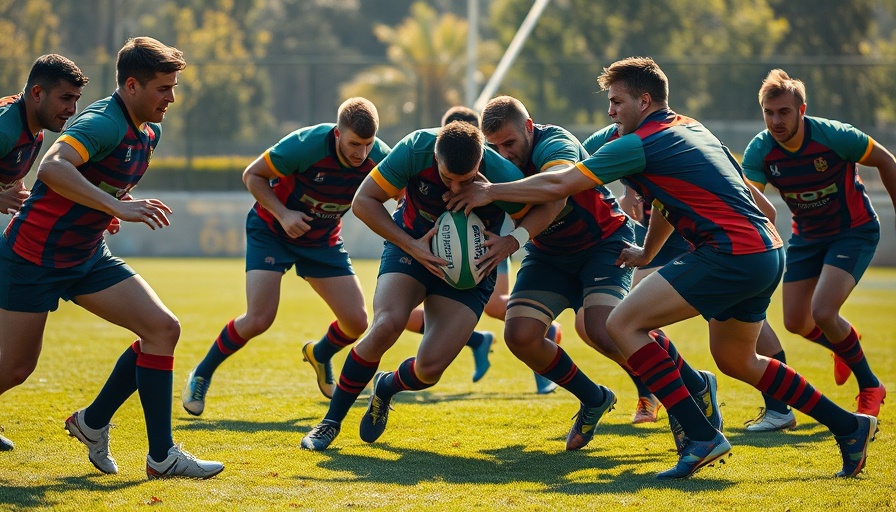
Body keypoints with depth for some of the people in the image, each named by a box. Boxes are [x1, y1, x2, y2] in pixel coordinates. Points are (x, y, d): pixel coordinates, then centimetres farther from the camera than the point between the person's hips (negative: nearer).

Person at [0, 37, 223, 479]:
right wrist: (117, 207, -47)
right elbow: (51, 167, -41)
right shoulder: (104, 123, -23)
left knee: (162, 328, -6)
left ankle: (93, 422, 5)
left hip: (88, 258, 8)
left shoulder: (148, 133, 5)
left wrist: (124, 205, 5)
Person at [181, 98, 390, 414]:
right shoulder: (305, 145, -31)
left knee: (357, 322, -5)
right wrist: (283, 214, -29)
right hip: (272, 231, -4)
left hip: (323, 239, 4)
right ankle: (202, 375, 6)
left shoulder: (378, 157, -20)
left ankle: (320, 354, 30)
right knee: (258, 319, -18)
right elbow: (252, 175, -17)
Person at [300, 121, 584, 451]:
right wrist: (410, 245, -27)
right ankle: (331, 421, -8)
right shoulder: (415, 149, -26)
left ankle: (385, 388, 22)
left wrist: (512, 241, -28)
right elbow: (364, 201, -17)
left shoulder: (503, 177, -28)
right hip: (411, 245, 0)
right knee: (387, 325, -27)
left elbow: (548, 205, -10)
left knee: (430, 368, -16)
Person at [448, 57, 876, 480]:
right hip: (768, 252, 10)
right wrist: (647, 253, 46)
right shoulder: (688, 128, 21)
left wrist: (491, 192, 4)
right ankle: (849, 426, 26)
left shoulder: (640, 143, -7)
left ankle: (701, 437, -14)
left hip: (731, 254, -10)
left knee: (623, 323, -8)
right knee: (735, 360, 25)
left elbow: (557, 185, -7)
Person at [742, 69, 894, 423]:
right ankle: (845, 345, 43)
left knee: (823, 313, -21)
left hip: (854, 231, -5)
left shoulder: (833, 135, -26)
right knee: (796, 322, 7)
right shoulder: (760, 151, -17)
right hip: (807, 236, 5)